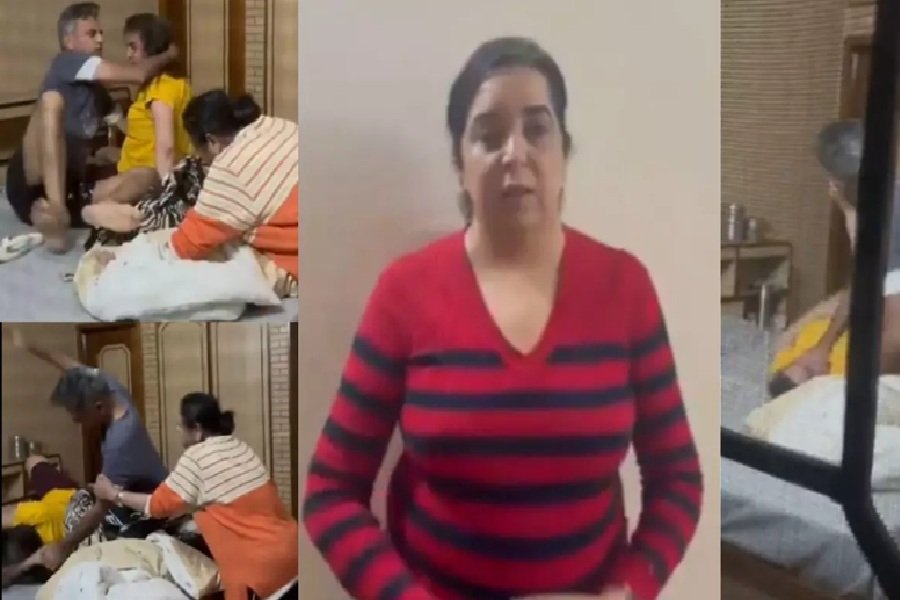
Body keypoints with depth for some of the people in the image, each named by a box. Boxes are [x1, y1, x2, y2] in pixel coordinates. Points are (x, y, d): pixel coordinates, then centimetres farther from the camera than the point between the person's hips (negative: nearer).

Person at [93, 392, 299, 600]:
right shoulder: (240, 448, 14)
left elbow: (159, 504, 2)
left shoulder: (197, 457, -9)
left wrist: (113, 494, 14)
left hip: (263, 565, -8)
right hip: (289, 550, 8)